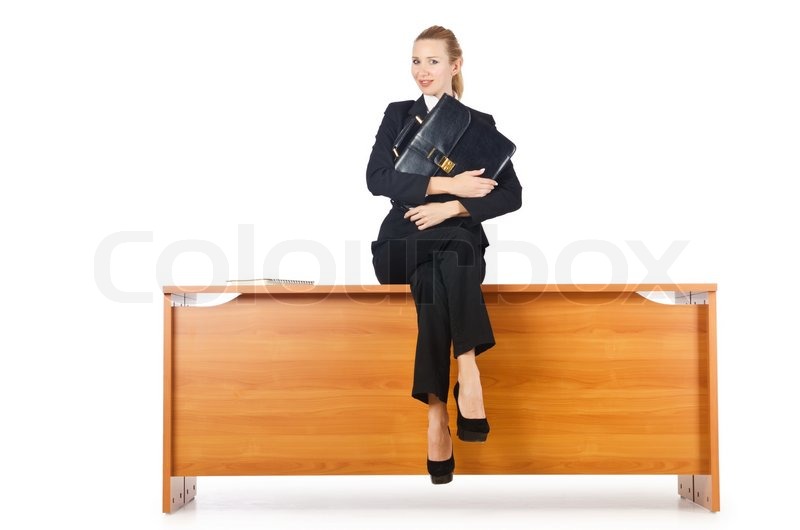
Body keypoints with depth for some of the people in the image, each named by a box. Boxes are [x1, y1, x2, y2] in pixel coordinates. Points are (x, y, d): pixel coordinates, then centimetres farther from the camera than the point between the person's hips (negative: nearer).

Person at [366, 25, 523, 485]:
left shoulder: (481, 124, 11)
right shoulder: (399, 115, 12)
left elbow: (512, 196, 0)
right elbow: (377, 178, -6)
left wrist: (451, 207, -15)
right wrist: (447, 183, -16)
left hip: (461, 240, 0)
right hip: (404, 243, 0)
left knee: (438, 278, -36)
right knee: (434, 277, -35)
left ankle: (438, 411, -40)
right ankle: (468, 378, -37)